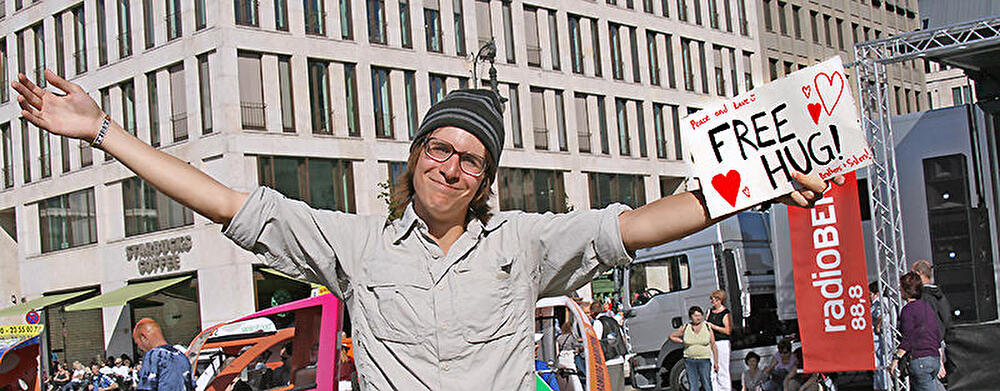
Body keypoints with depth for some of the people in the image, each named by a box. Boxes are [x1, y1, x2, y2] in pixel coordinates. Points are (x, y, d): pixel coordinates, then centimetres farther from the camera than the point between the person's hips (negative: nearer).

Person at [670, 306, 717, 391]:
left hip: (704, 361, -1)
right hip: (689, 361, 1)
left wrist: (716, 362, 2)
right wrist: (683, 342, 3)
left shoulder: (707, 327, 0)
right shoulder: (685, 328, 3)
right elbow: (672, 336, 16)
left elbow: (713, 346, 3)